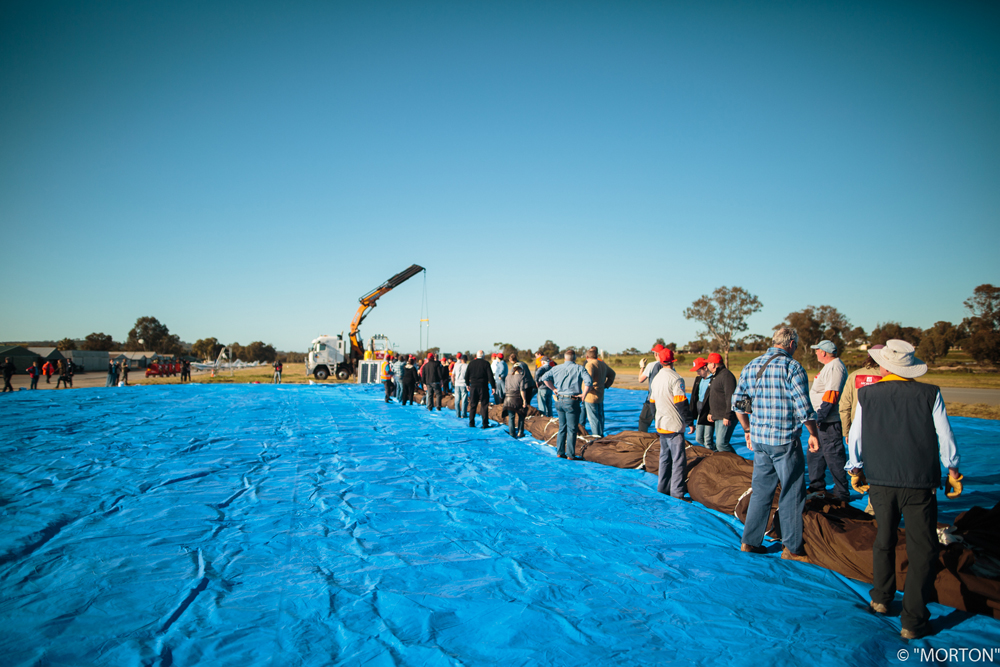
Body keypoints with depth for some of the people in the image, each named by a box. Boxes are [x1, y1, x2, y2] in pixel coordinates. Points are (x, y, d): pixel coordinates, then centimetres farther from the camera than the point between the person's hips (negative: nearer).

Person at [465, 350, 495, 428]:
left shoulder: (471, 363, 5)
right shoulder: (485, 363, -5)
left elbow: (467, 375, 9)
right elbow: (490, 376, -9)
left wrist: (467, 384, 21)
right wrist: (493, 387, -3)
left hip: (473, 387, 3)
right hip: (483, 387, -3)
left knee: (472, 405, 11)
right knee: (484, 405, 2)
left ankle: (471, 423, 12)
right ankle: (485, 424, 1)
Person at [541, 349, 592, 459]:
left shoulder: (557, 368, 9)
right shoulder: (579, 368, -4)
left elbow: (545, 377, 2)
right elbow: (589, 381, -17)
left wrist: (554, 389, 7)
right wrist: (584, 394, -8)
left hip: (559, 400, 5)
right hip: (572, 401, -5)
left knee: (562, 428, 16)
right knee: (571, 429, 2)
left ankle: (559, 452, 18)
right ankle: (570, 455, 4)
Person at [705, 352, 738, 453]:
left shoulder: (726, 375, -16)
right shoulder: (716, 376, 19)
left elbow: (730, 398, -23)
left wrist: (727, 416, -24)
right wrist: (711, 412, 25)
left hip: (726, 418, -11)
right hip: (718, 417, 11)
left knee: (721, 444, -15)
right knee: (719, 443, 13)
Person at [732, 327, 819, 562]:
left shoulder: (750, 366, 8)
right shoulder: (792, 367, -11)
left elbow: (738, 402, 10)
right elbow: (803, 407, -13)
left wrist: (748, 430, 19)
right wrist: (813, 434, 0)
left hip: (758, 439, 6)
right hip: (785, 440, -6)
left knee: (761, 491, 15)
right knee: (792, 494, 6)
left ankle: (750, 541, 19)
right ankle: (792, 548, 15)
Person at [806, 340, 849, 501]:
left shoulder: (835, 367, -17)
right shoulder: (830, 366, 16)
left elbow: (830, 396, -25)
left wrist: (819, 417, -25)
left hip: (829, 421, -11)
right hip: (823, 421, 11)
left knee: (833, 455, -4)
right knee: (814, 454, 19)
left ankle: (841, 493, 4)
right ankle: (817, 486, 31)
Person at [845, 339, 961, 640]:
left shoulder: (866, 395, -3)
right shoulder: (929, 394, -7)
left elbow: (855, 438, 3)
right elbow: (945, 439, -1)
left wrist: (855, 469, 18)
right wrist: (953, 471, 14)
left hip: (880, 482, 2)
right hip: (919, 483, -2)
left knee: (884, 539, 20)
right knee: (922, 550, 6)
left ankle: (881, 598, 34)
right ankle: (913, 621, 6)